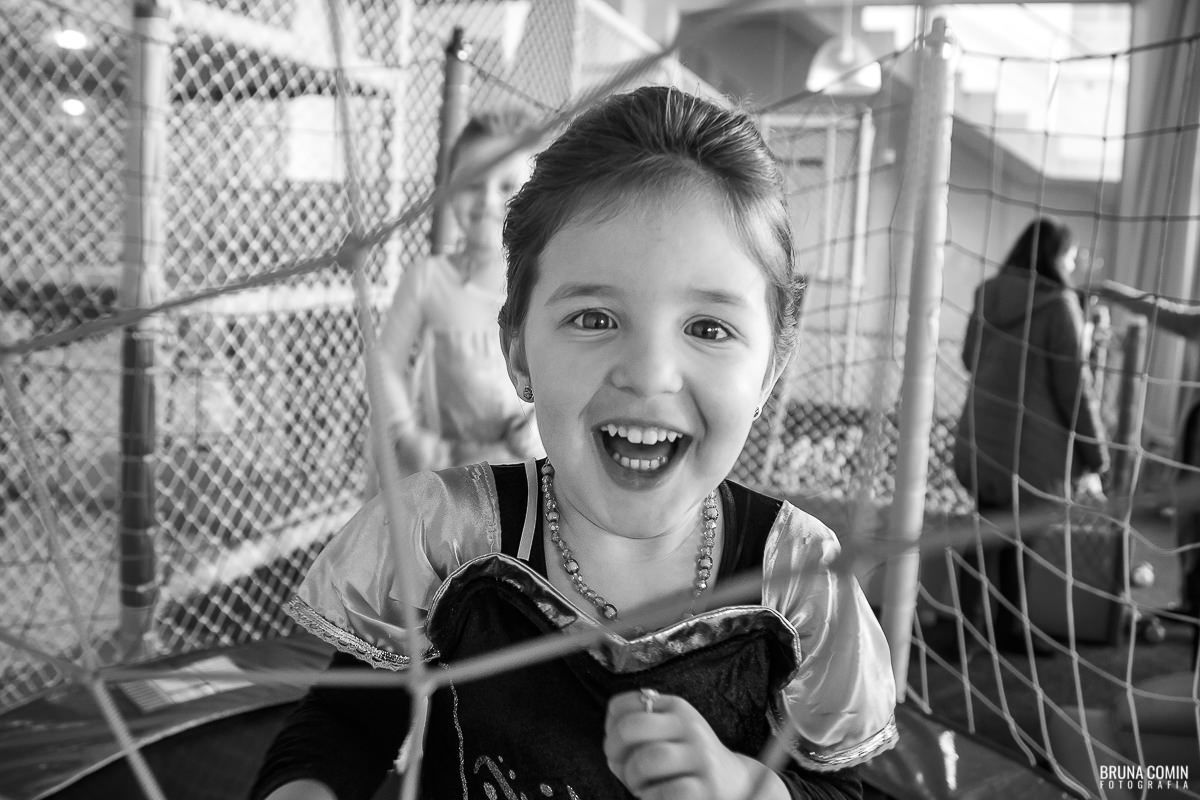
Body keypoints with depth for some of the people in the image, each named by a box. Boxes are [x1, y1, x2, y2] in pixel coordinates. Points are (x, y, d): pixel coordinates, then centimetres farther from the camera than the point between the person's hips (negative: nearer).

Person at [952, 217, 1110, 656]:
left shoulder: (988, 294, 5)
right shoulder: (1059, 303, -12)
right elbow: (1075, 387, -12)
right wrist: (1093, 460, -6)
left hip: (979, 436, 5)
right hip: (1032, 446, -5)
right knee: (1018, 538, 7)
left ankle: (966, 613, 22)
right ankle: (1009, 628, 19)